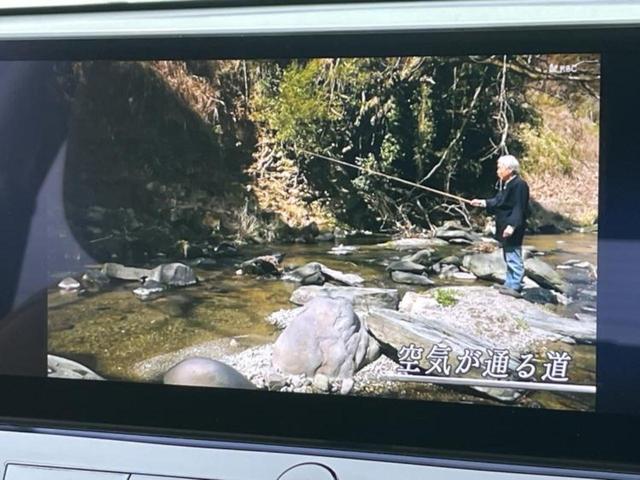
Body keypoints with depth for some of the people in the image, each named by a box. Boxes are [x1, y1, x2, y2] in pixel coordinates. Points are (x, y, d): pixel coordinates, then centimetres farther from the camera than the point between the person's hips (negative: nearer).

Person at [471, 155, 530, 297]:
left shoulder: (519, 185, -18)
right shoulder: (505, 184, 13)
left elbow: (519, 208, -23)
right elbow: (498, 201, 22)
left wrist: (512, 225, -27)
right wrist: (483, 203, 17)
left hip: (512, 230, -11)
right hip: (504, 227, 11)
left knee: (513, 257, -7)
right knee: (509, 257, 17)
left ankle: (515, 286, -4)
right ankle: (510, 284, 26)